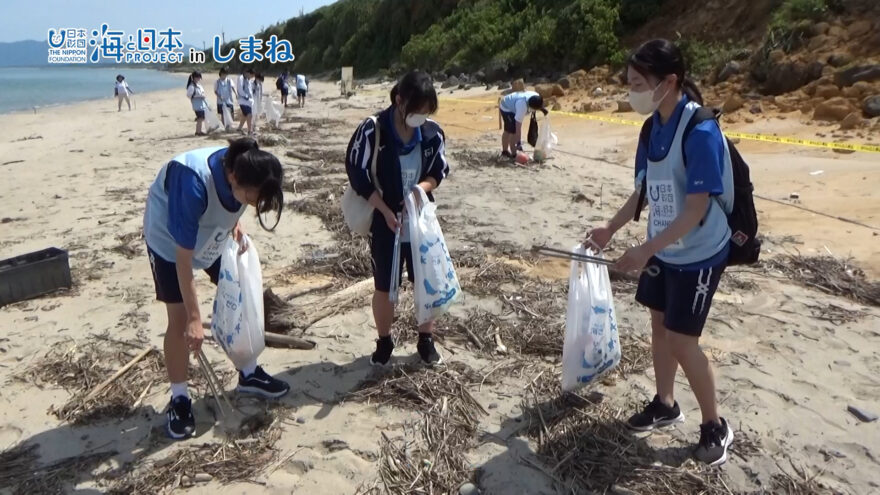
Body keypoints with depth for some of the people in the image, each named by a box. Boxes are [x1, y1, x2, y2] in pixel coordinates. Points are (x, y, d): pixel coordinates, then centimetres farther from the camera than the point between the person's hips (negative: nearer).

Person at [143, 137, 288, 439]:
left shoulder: (243, 166, -25)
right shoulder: (194, 184, -42)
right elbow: (184, 257, -34)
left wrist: (234, 223, -12)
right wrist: (194, 318, -30)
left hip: (214, 234, 6)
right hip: (169, 241, -6)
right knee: (179, 318, -7)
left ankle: (249, 374, 22)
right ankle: (179, 399, 11)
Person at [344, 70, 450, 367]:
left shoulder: (433, 133, -6)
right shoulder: (372, 131, -16)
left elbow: (440, 171, 5)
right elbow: (358, 175, -12)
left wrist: (422, 187, -17)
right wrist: (386, 211, -18)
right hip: (384, 222, -3)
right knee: (384, 287, 8)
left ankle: (426, 340, 30)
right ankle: (384, 342, 30)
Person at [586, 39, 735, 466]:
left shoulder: (700, 131, -24)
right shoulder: (653, 127, 0)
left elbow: (696, 209, -25)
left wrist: (646, 249, -27)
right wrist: (611, 229, 5)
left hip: (698, 254, -7)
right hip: (663, 249, 8)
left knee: (681, 341, -1)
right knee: (659, 326, 17)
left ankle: (715, 426, 20)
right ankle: (665, 404, 37)